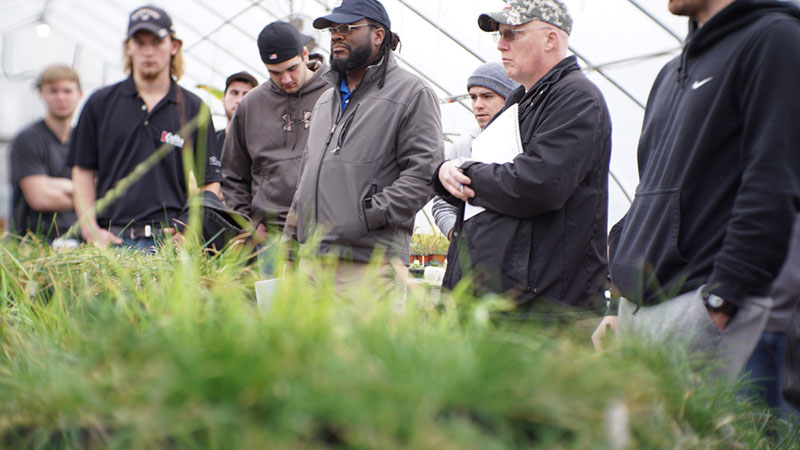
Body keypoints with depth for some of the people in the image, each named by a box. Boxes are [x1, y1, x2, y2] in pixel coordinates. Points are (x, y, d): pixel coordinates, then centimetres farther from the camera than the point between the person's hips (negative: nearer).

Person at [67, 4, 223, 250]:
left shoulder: (194, 109, 9)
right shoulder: (100, 103, 12)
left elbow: (210, 183, 8)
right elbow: (83, 171, 13)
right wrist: (91, 230, 1)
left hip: (170, 240, -1)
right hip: (112, 239, 1)